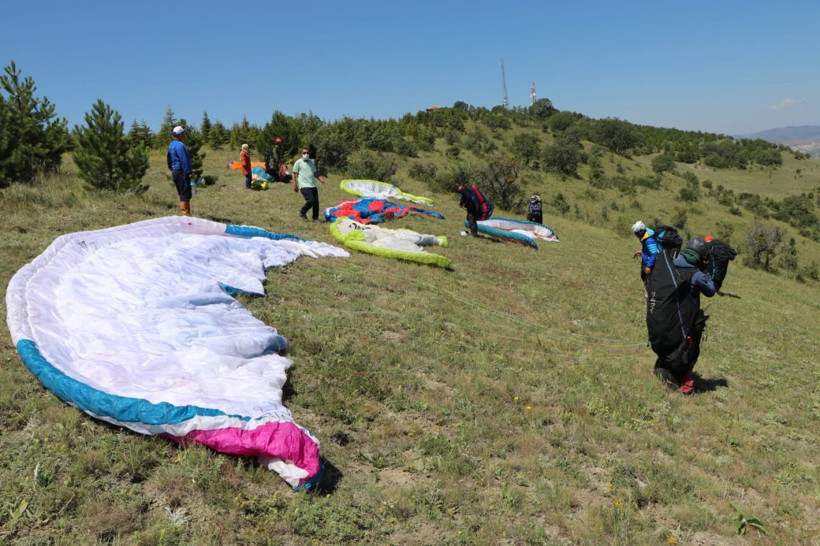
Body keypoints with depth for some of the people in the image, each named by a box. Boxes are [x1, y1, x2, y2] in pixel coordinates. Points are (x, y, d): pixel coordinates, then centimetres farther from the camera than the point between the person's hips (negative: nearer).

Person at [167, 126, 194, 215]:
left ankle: (187, 212, 19)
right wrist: (189, 172, -19)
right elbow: (184, 160, -20)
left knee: (182, 194, 14)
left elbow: (169, 161, 22)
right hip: (182, 172, -10)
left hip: (175, 172, 10)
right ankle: (185, 213, -11)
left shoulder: (171, 145, 17)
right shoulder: (179, 145, -15)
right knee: (185, 194, -9)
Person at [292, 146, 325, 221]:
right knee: (311, 200, -17)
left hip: (313, 185, 6)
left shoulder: (312, 162, 17)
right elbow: (294, 174, 0)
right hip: (304, 186, -6)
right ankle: (302, 212, 8)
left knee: (316, 202, 1)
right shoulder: (298, 162, 0)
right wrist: (295, 184, -8)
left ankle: (315, 218, 14)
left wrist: (319, 178, 6)